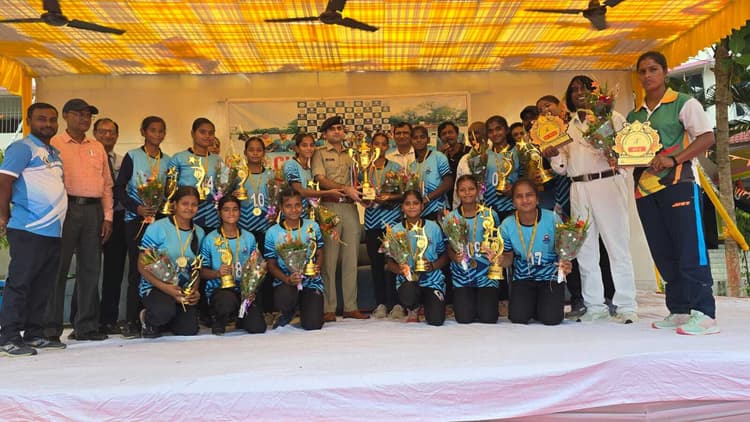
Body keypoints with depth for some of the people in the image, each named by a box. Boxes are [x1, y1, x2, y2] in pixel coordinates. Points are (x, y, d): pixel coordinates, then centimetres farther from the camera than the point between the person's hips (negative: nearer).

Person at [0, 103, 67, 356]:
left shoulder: (54, 153, 20)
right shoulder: (22, 148, -5)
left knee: (43, 286, 11)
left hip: (53, 230, 8)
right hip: (28, 230, -8)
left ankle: (34, 334, 19)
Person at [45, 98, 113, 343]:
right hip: (66, 209, -4)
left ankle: (87, 326, 14)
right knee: (58, 268, -2)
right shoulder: (54, 144, 4)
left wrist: (107, 217, 9)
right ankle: (51, 327, 8)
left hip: (93, 210, 5)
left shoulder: (98, 148, 18)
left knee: (90, 269, 6)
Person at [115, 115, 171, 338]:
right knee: (136, 268, -3)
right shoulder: (132, 157, 4)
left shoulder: (167, 160, 13)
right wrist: (137, 208, -13)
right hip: (136, 219, -2)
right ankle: (131, 321, 5)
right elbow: (119, 188, -1)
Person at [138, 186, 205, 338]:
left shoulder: (199, 233, 8)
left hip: (185, 290, 5)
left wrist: (195, 291, -5)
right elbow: (142, 266, -9)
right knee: (165, 311, -35)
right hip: (155, 286, -4)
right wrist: (164, 287, -21)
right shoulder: (157, 228, -8)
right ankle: (147, 319, 3)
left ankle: (161, 322, 20)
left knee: (189, 331, -13)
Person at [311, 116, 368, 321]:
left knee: (351, 259, 4)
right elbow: (320, 179, -6)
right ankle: (329, 308, 1)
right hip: (330, 206, -4)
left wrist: (359, 194, -1)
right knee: (330, 259, -4)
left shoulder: (350, 155, 22)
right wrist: (346, 189, -15)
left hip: (350, 207, 5)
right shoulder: (320, 154, 8)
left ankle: (350, 306, 10)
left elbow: (356, 181, 20)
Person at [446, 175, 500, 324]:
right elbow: (449, 248, 3)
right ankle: (463, 299, 23)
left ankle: (487, 300, 23)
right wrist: (454, 256, -18)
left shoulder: (490, 214, 0)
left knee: (489, 318, -11)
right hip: (461, 274, 0)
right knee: (464, 318, -10)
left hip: (486, 272, 0)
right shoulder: (451, 217, 1)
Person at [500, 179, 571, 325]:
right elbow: (508, 258, -1)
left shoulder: (552, 219, -17)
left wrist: (566, 264, -31)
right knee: (518, 318, -11)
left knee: (551, 319, -14)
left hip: (550, 275, -1)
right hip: (523, 276, 2)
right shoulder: (507, 225, -12)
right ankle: (531, 303, 24)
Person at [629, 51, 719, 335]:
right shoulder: (633, 115, 18)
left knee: (690, 250, -8)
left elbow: (707, 137, -7)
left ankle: (704, 314, -4)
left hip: (678, 184, -6)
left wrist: (674, 159, -19)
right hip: (644, 188, 6)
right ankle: (679, 311, 16)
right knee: (663, 253, 7)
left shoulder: (683, 103, 2)